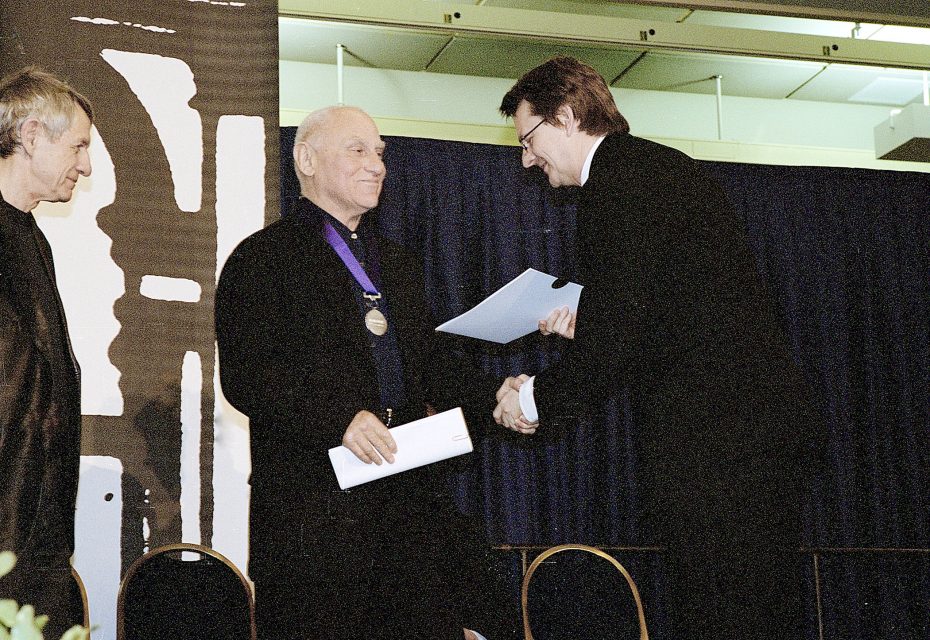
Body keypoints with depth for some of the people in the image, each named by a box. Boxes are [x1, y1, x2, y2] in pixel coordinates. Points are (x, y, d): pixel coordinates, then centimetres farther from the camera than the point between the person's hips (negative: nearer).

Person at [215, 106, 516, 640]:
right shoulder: (264, 257, 1)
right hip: (314, 509, -6)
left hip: (410, 496, 6)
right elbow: (244, 375, -11)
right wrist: (338, 416, -23)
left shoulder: (399, 264, 25)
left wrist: (491, 401, 6)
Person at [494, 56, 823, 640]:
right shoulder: (666, 167, 20)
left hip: (715, 437, -10)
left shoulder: (618, 182, -11)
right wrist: (585, 327, 22)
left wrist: (537, 398, -2)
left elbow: (614, 344, -17)